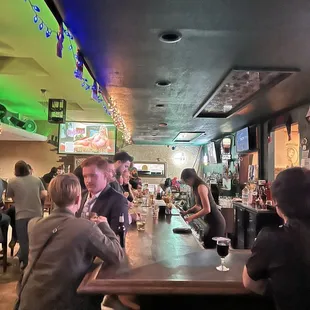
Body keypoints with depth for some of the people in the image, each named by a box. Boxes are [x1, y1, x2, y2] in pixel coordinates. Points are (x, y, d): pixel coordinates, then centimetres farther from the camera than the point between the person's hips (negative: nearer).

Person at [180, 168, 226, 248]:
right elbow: (198, 206, 20)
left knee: (211, 248, -4)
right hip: (213, 222, 10)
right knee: (206, 244, 14)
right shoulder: (197, 187, 9)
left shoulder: (201, 187, -19)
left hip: (216, 223, -10)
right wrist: (187, 212, 9)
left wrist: (191, 217, -16)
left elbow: (207, 209, -24)